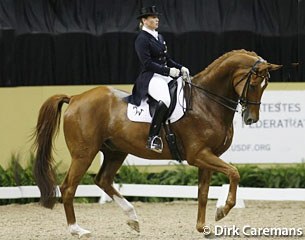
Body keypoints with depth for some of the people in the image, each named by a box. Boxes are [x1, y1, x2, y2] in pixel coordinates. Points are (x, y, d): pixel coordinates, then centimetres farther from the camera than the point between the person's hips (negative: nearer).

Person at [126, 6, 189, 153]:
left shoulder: (159, 37, 20)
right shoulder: (142, 39, -7)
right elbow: (147, 63, -15)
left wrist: (180, 68, 8)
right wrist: (168, 71, -19)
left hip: (165, 77, 10)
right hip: (151, 78, -10)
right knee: (165, 100, -36)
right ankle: (153, 138, -37)